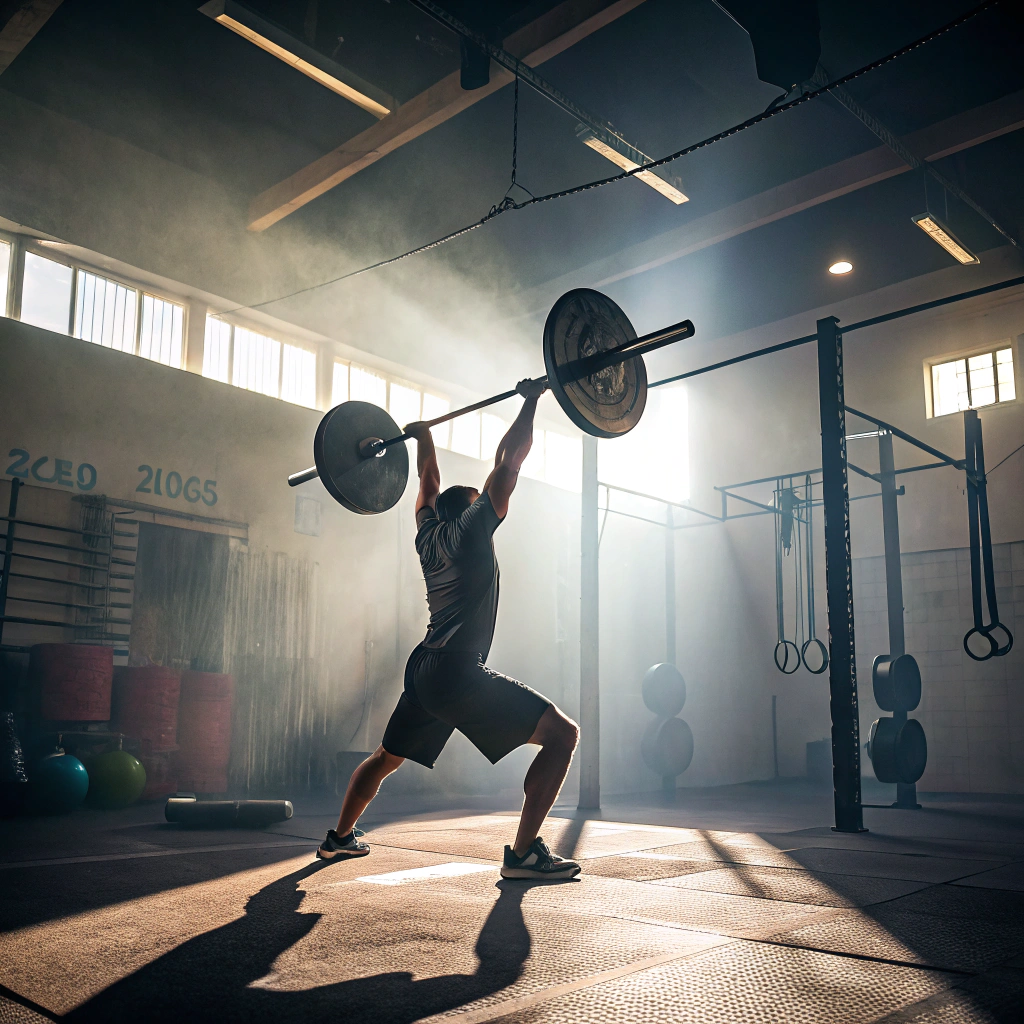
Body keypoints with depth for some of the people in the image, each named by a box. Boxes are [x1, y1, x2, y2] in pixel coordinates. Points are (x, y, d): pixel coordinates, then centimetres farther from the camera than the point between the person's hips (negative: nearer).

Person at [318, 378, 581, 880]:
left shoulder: (429, 536, 16)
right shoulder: (471, 529, -3)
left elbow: (430, 484, 32)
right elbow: (507, 462, -6)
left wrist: (424, 438, 46)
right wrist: (531, 401, 1)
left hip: (424, 671, 9)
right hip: (459, 672, -9)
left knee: (387, 757, 30)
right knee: (562, 733, -11)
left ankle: (339, 837, 43)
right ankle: (524, 853, -16)